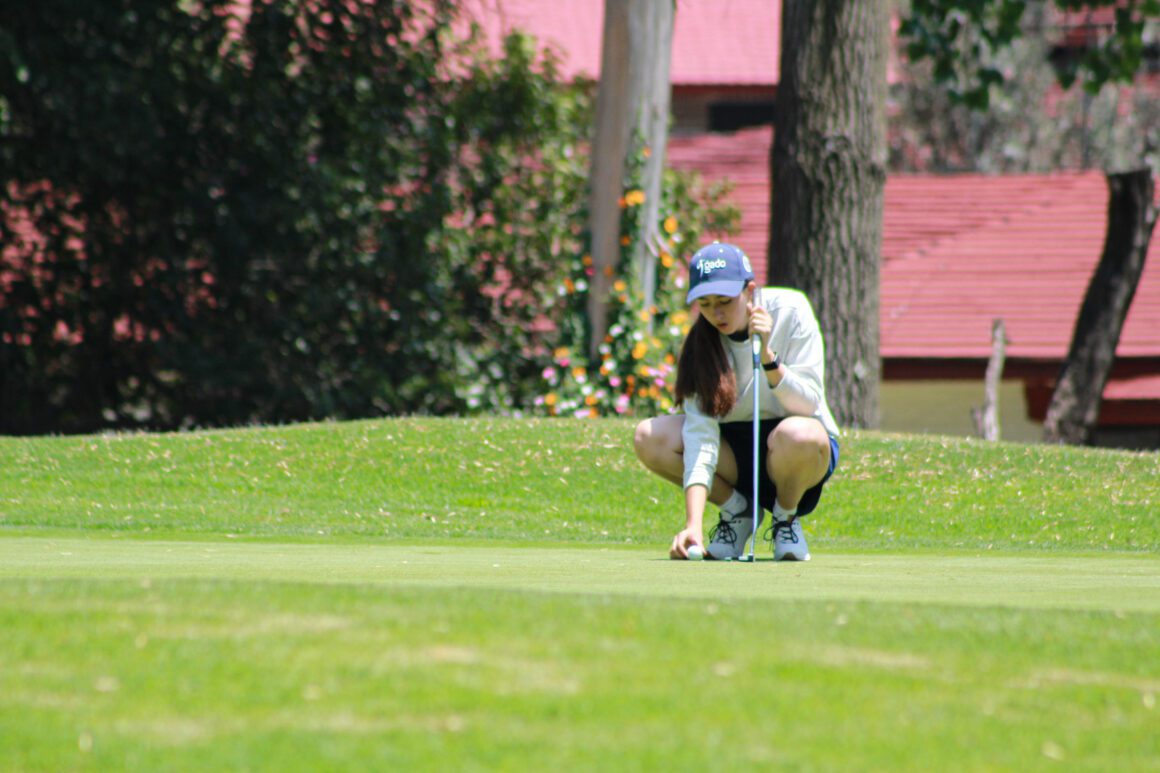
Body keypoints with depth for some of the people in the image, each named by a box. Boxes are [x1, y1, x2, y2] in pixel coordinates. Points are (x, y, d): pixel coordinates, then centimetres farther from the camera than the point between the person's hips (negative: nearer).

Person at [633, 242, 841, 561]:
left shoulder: (789, 310, -16)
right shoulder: (701, 342, -11)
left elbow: (808, 404, -20)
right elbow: (700, 433, -22)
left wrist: (767, 357, -36)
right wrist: (694, 523, -33)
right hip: (736, 451, 3)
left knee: (796, 435, -40)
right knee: (649, 438, -22)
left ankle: (786, 516, -6)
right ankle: (737, 509, 1)